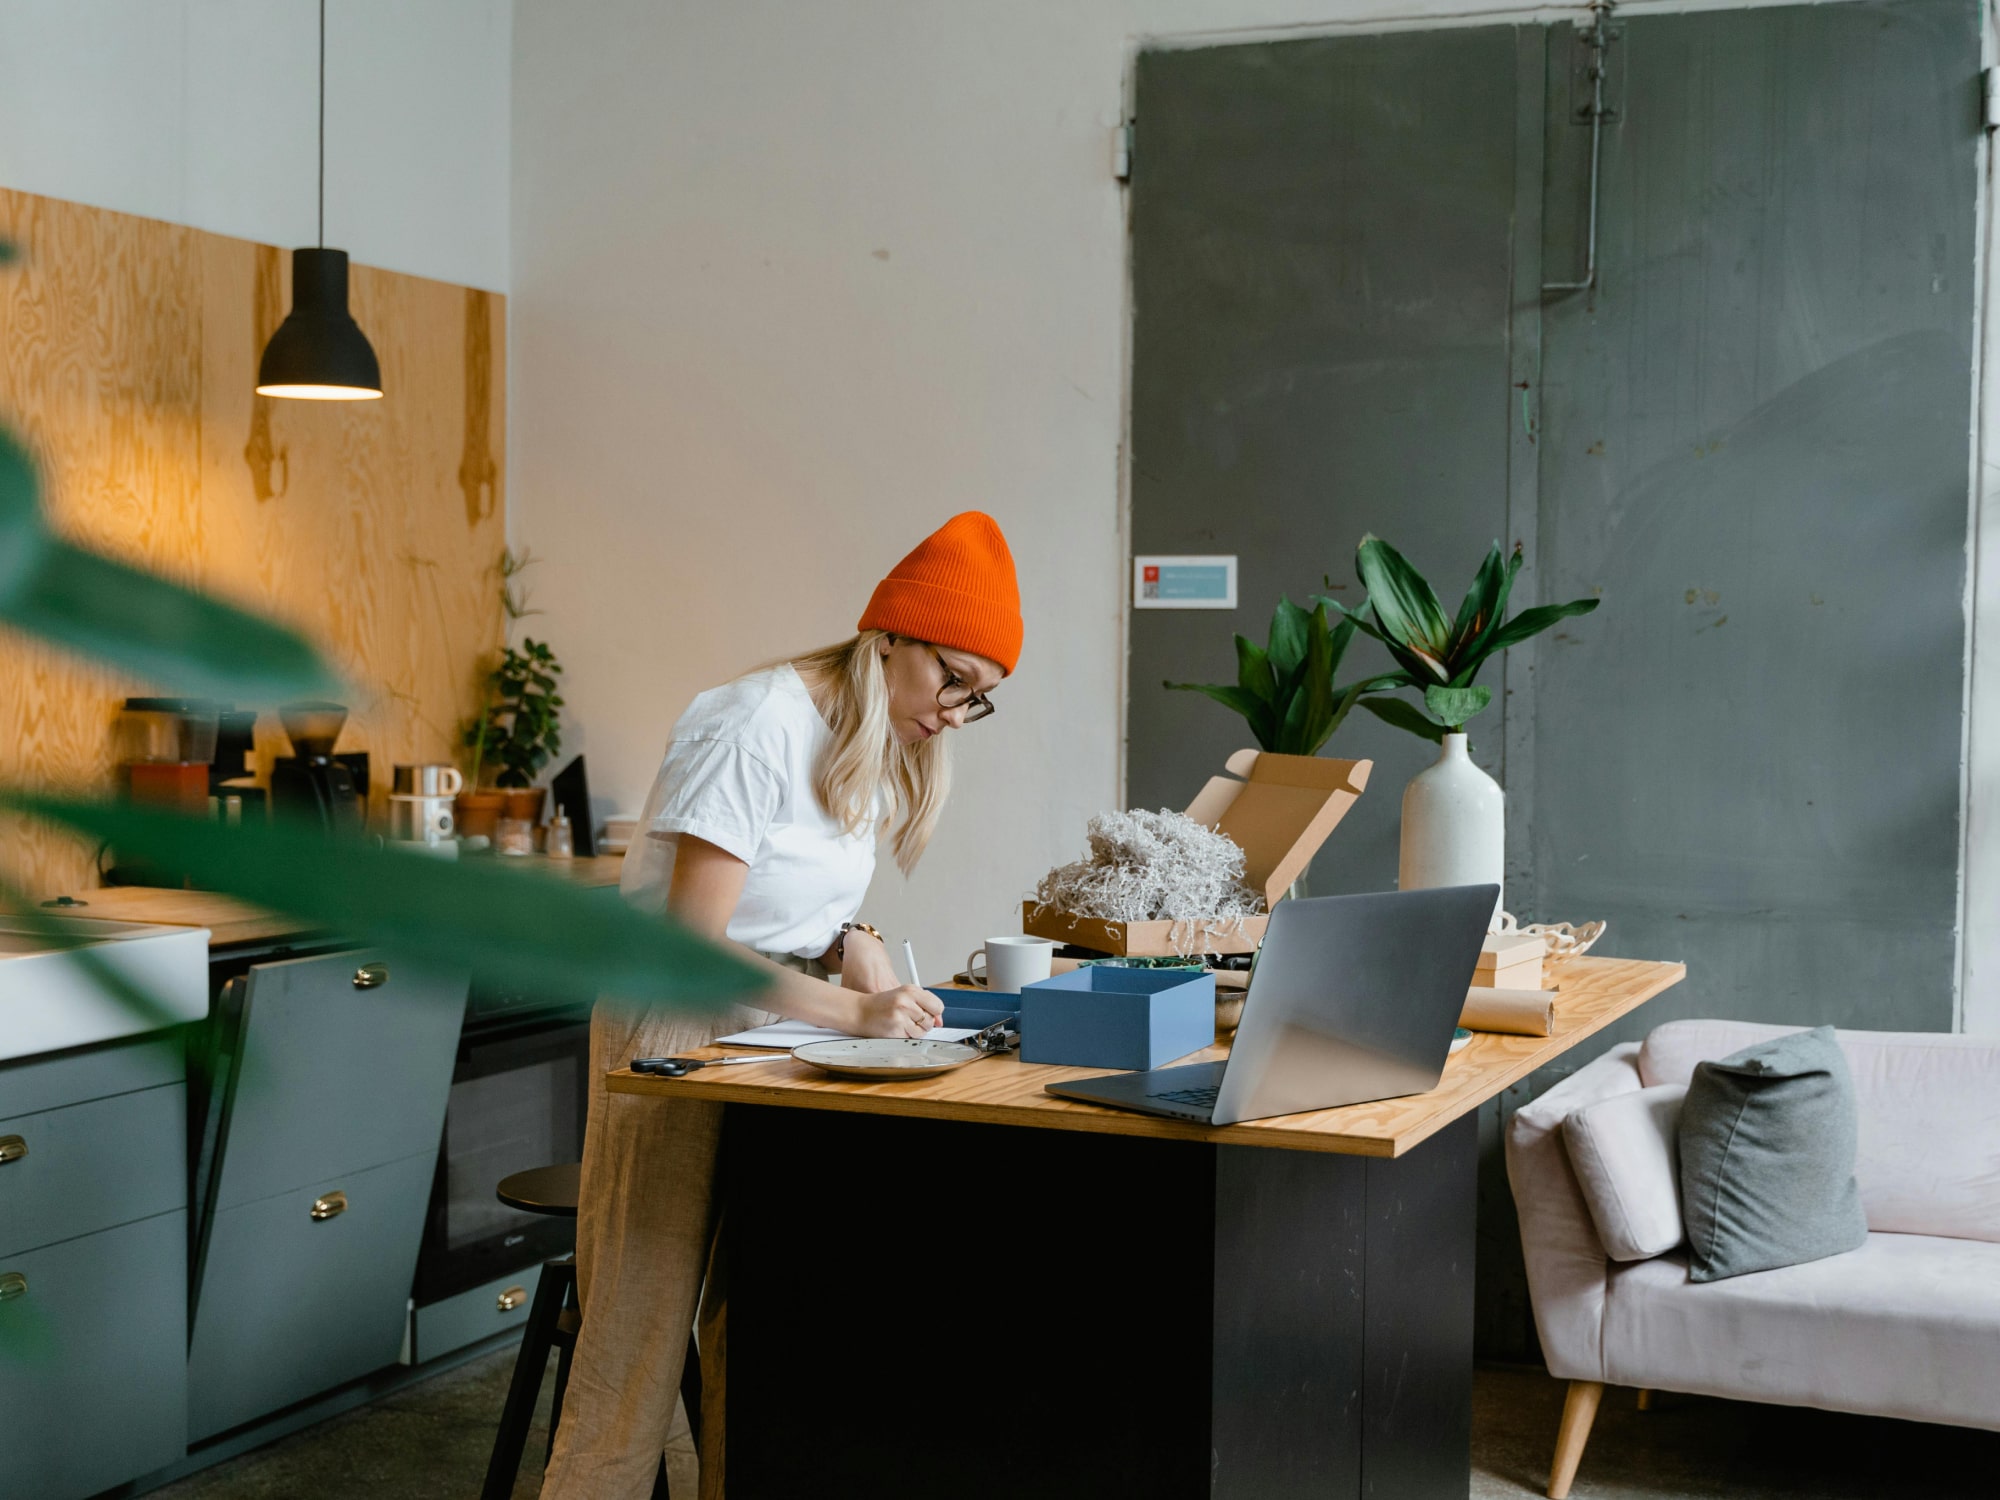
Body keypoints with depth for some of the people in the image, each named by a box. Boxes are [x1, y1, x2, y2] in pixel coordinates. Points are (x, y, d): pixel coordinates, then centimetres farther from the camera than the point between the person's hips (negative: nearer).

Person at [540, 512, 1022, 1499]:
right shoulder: (759, 726, -20)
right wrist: (853, 1010, -28)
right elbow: (692, 946, -23)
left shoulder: (876, 749, 8)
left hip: (773, 1036, 8)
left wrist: (848, 941, -3)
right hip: (677, 1033, -8)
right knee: (644, 1325, -5)